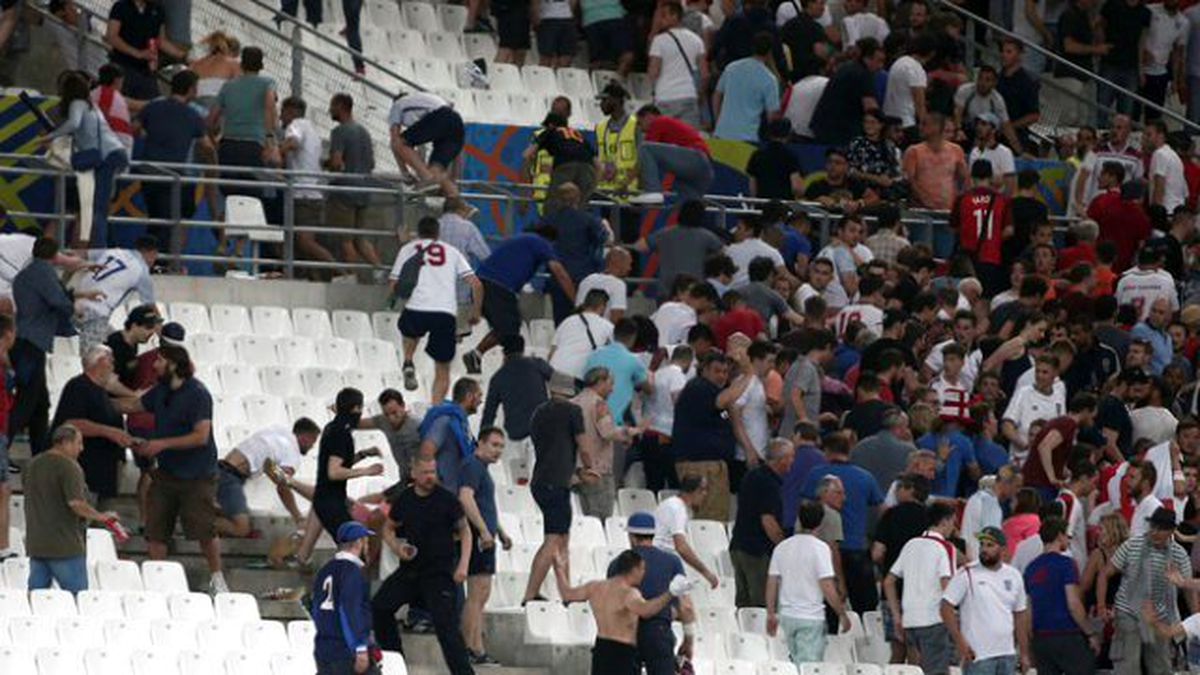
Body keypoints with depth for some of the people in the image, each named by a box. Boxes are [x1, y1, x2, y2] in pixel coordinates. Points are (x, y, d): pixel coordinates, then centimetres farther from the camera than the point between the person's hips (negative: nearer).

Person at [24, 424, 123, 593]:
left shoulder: (32, 465, 13)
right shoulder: (69, 467, -13)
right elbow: (76, 503, -23)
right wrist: (101, 517, -11)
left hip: (35, 545, 8)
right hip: (65, 546, -8)